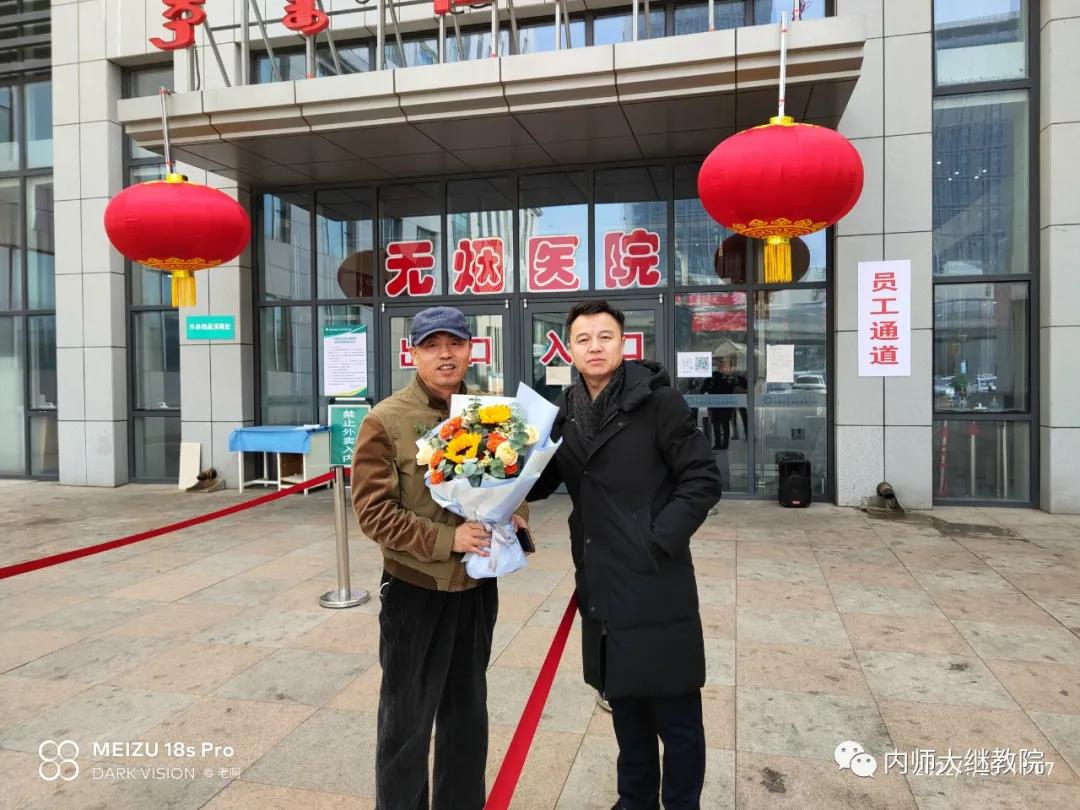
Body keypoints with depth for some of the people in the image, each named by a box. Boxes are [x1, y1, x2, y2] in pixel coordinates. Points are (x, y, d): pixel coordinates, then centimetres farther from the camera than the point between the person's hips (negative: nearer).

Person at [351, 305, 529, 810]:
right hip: (415, 589, -4)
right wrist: (446, 538, -23)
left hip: (477, 586, 4)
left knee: (468, 713, 20)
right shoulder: (386, 421, -12)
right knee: (406, 721, 10)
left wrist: (515, 516, -10)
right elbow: (372, 510, -15)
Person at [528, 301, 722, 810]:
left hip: (657, 589, -5)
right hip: (602, 590, 6)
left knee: (675, 717, 10)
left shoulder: (657, 401, -11)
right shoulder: (567, 412, 5)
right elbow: (541, 481, 9)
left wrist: (658, 542, -17)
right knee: (625, 711, 22)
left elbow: (703, 480, -11)